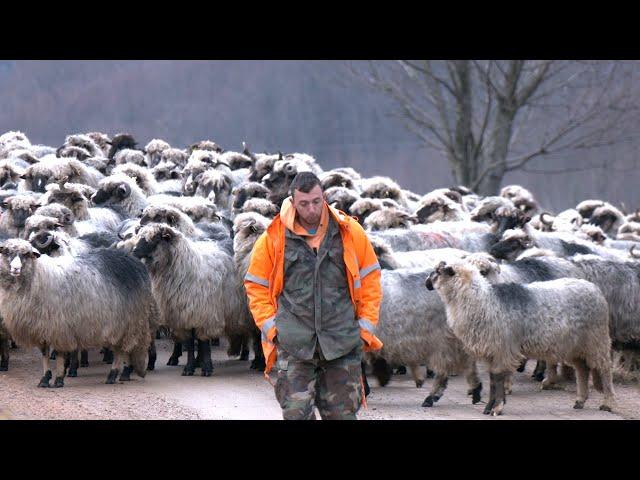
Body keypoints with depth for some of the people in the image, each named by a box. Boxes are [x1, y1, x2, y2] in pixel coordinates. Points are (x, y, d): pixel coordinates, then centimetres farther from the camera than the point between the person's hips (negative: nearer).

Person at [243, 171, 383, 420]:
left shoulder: (350, 232, 3)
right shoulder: (274, 238, 1)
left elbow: (370, 280, 11)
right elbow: (256, 287, 10)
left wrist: (366, 325, 5)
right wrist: (270, 326, 0)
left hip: (342, 342, 1)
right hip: (293, 345, -1)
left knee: (342, 413, 4)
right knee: (296, 414, -7)